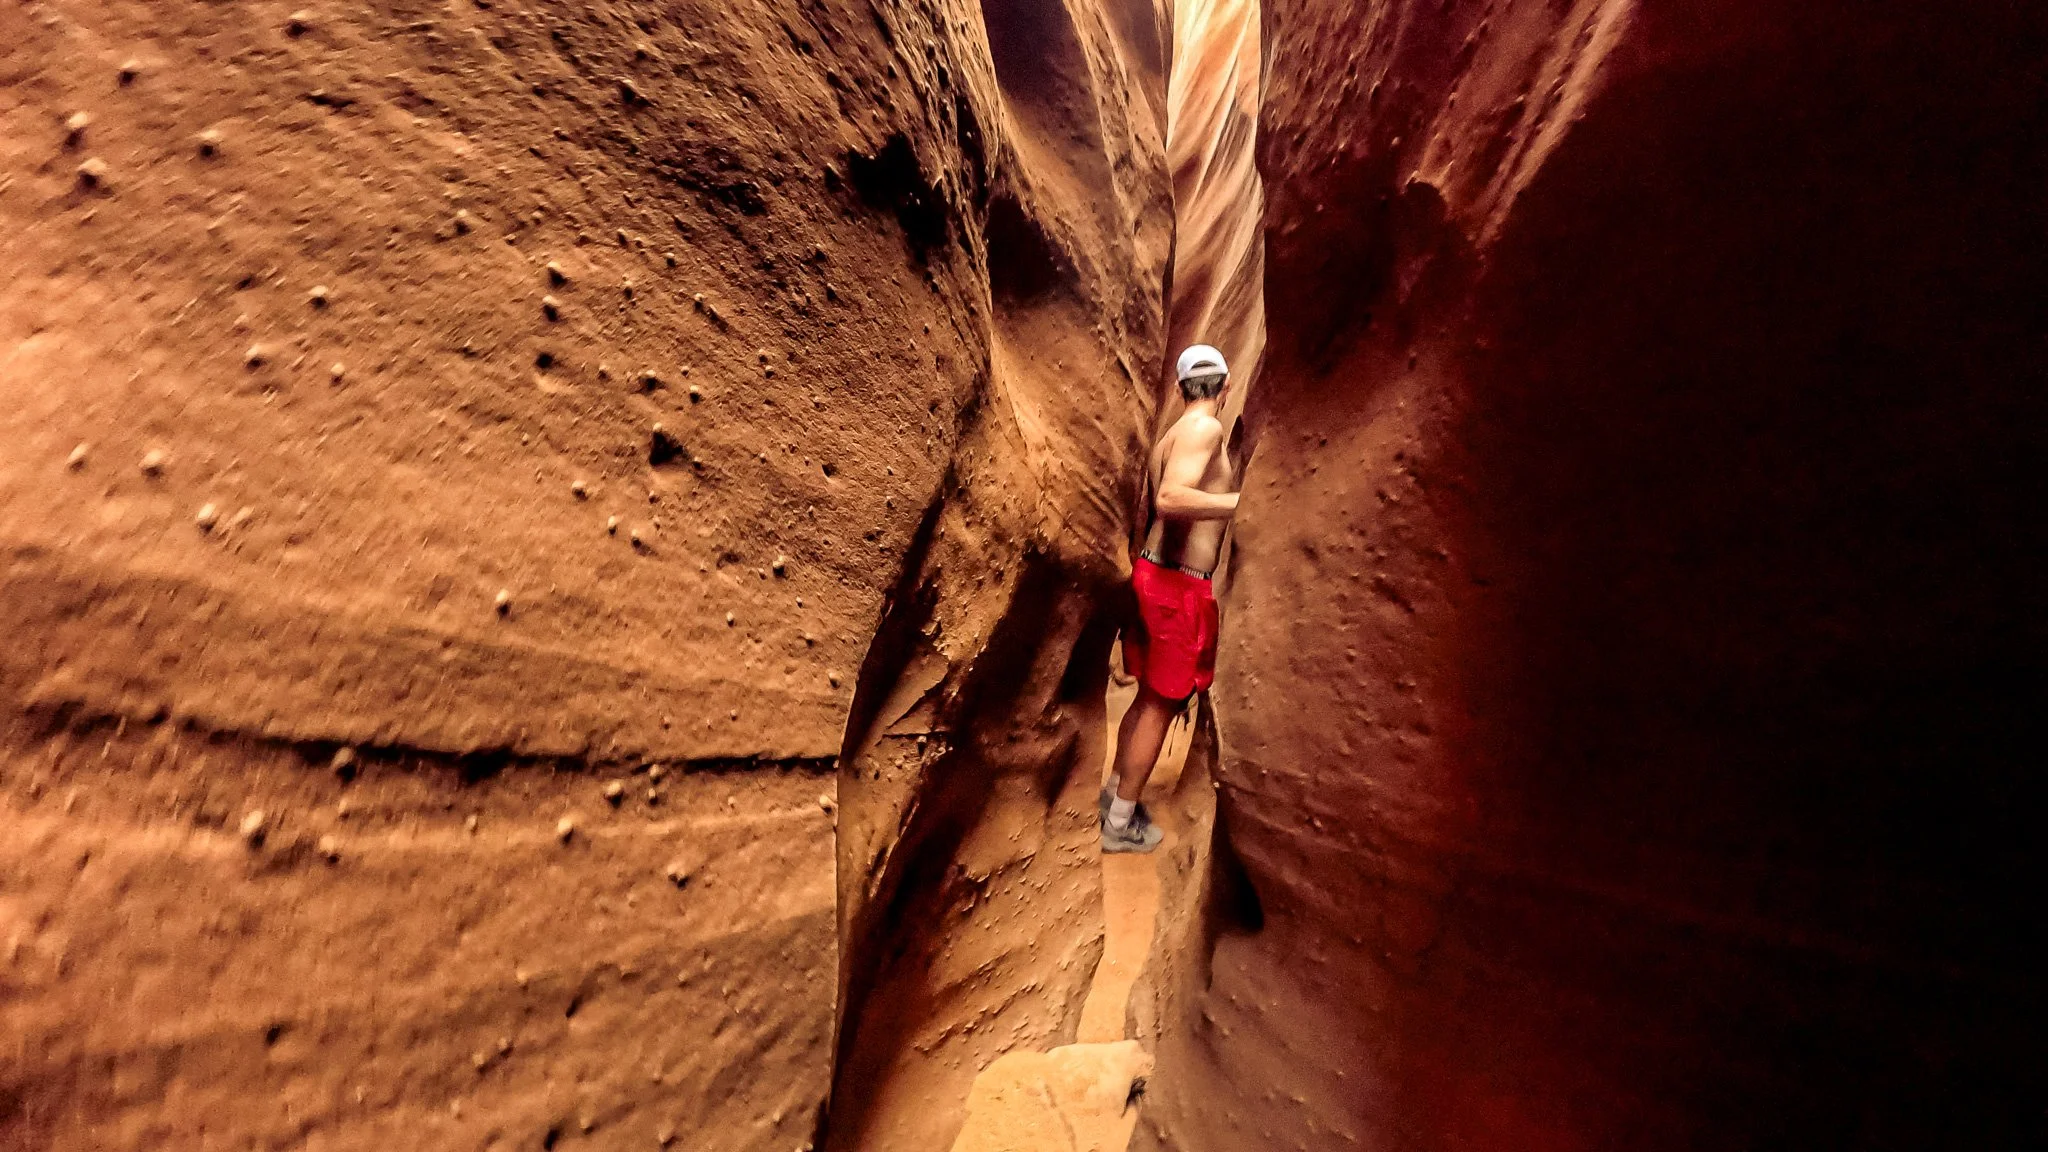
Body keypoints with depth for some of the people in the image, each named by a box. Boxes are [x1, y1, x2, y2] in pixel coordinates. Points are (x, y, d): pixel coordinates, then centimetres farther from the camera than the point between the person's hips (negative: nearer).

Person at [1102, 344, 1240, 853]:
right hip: (1179, 583, -9)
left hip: (1153, 571, 9)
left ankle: (1114, 793, 34)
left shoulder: (1172, 433, 14)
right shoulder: (1205, 428, -13)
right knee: (1162, 704, 3)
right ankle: (1119, 824, 15)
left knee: (1149, 696, 21)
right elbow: (1170, 500, -28)